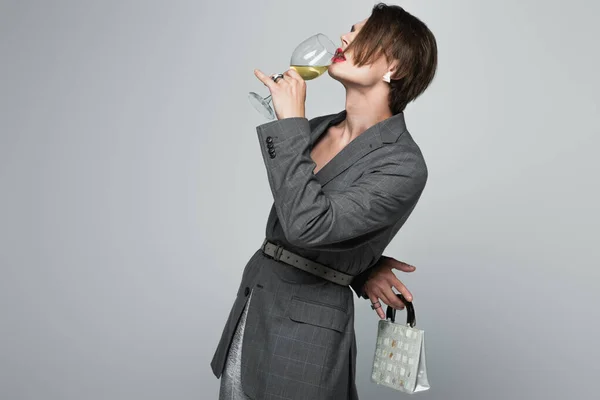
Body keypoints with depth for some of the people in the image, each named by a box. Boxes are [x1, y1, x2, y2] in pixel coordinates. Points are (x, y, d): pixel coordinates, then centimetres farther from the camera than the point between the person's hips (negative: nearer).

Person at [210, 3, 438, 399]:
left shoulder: (404, 166, -19)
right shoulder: (317, 128, 3)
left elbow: (306, 226, -31)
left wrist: (291, 121, -22)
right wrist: (360, 268, -1)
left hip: (306, 335, -7)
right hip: (249, 308, 7)